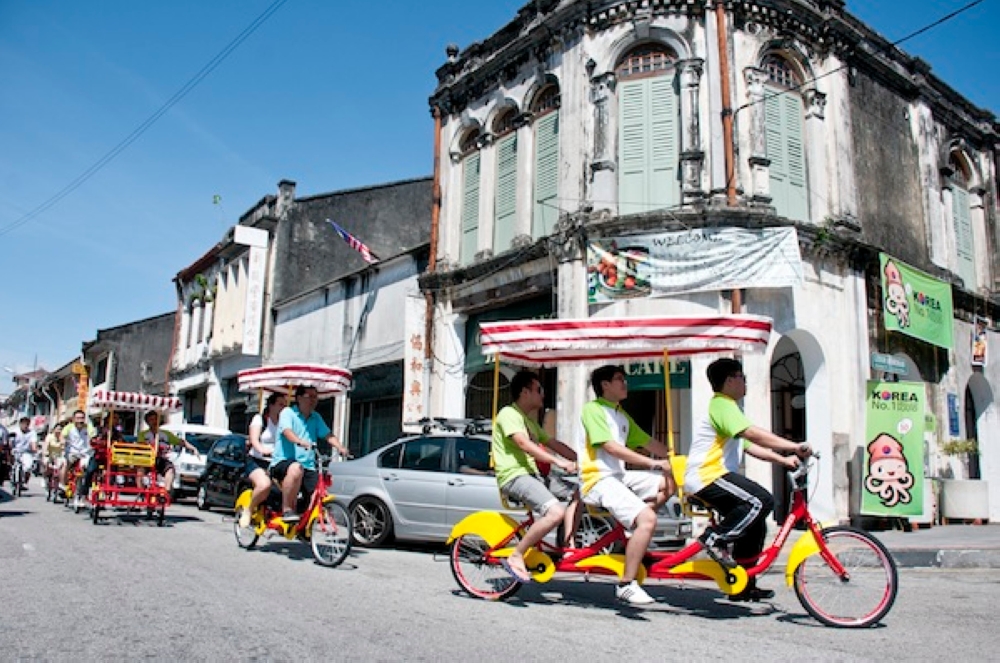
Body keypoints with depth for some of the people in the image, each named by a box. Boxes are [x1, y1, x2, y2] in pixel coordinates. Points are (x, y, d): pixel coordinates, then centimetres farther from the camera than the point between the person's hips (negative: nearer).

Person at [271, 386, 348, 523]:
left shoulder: (316, 418, 17)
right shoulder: (288, 412, -1)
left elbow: (328, 435, 6)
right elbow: (287, 431, -20)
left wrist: (340, 448, -15)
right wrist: (300, 441, -42)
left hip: (308, 466, 6)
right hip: (283, 461, -6)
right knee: (296, 468, -39)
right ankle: (287, 510, -27)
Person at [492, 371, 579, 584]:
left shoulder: (529, 420, 24)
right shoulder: (509, 414, -7)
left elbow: (553, 443, 20)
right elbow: (524, 444, -21)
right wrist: (558, 461, -28)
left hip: (531, 474, 10)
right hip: (514, 477, -10)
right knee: (556, 512, -27)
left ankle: (568, 548, 8)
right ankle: (515, 557, -17)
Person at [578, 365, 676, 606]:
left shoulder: (623, 417, 22)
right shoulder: (592, 409, -5)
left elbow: (649, 443, 18)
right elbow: (610, 447, -16)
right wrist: (652, 462, -20)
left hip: (620, 476, 9)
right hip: (599, 479, -8)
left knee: (671, 481, -3)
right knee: (648, 520, -24)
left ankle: (632, 527, 2)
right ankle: (626, 585, -13)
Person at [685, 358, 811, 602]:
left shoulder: (726, 406, 25)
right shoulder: (722, 404, -10)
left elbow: (750, 446, 21)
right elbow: (753, 434, -24)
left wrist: (784, 460, 12)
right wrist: (794, 446, -25)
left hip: (711, 476, 11)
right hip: (707, 477, -11)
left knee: (755, 524, 10)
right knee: (761, 501, -25)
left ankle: (743, 586, 17)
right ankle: (716, 538, -14)